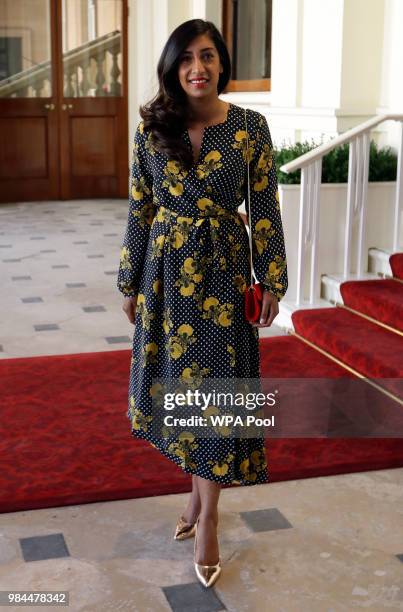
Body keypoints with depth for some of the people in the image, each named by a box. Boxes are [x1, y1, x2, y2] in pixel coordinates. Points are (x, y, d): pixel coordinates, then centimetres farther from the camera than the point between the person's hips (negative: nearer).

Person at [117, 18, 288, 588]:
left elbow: (265, 209, -2)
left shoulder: (250, 126, -5)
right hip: (167, 270, 2)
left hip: (224, 270, -2)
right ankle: (199, 490, 31)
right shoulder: (151, 128, -1)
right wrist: (130, 282, 6)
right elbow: (139, 208, 4)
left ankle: (208, 518, 12)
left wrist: (272, 280, -2)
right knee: (177, 377, 10)